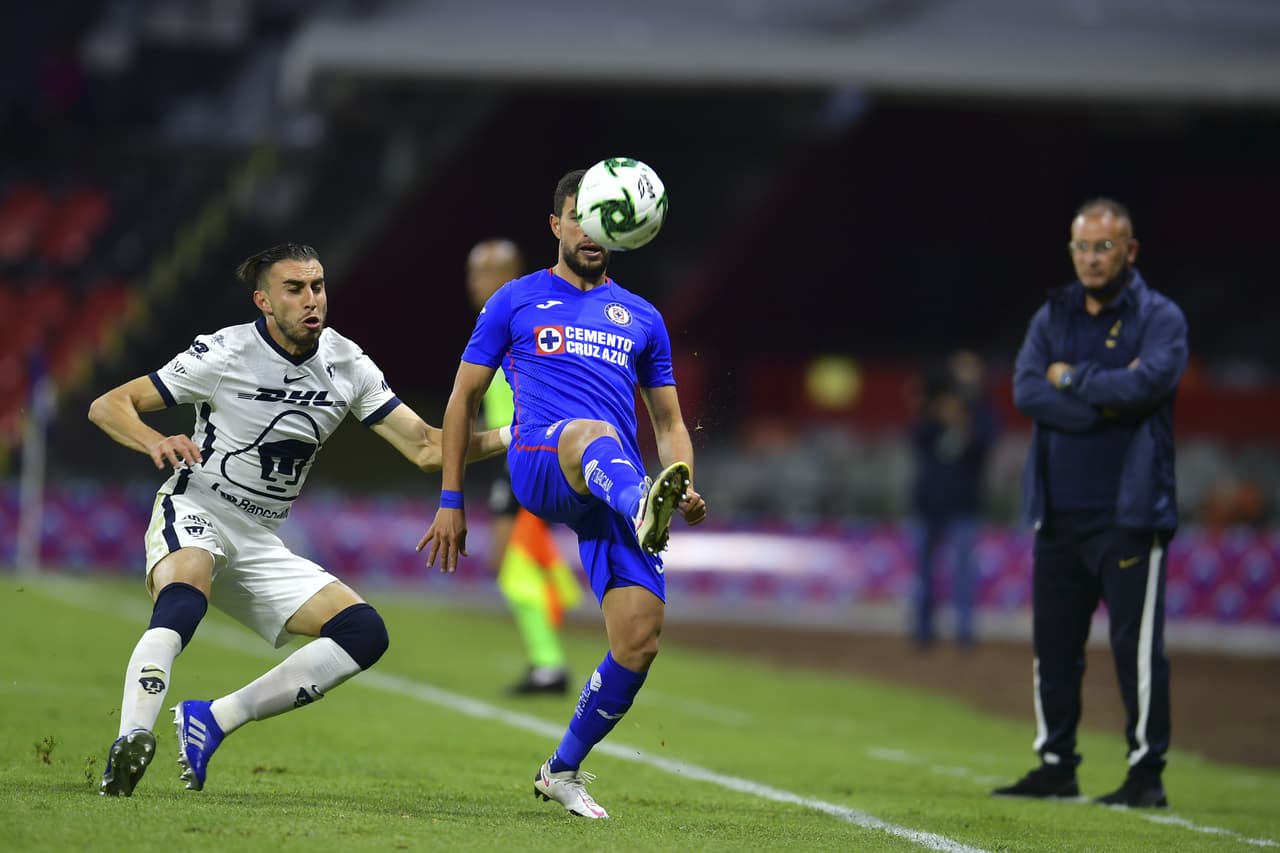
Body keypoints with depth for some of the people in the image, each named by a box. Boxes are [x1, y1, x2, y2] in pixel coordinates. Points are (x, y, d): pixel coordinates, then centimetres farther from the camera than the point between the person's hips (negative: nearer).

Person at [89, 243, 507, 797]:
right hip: (193, 517, -6)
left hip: (258, 545, 6)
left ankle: (211, 721, -13)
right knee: (182, 601, -38)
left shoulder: (345, 365, 1)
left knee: (364, 633, -9)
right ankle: (131, 740, -52)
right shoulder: (224, 355, -13)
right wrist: (155, 442, -32)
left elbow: (424, 447, 2)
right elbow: (107, 407, -11)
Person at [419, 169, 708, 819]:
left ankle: (562, 771, 13)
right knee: (590, 433, -42)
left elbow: (669, 424, 25)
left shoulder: (641, 319, 24)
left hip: (612, 492, 4)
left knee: (638, 644, -10)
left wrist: (686, 488, 3)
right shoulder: (516, 302, 16)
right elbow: (464, 398, 16)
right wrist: (450, 502, 9)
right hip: (538, 465, -4)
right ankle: (644, 510, -79)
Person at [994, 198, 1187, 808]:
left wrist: (1071, 379, -7)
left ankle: (1147, 773, -3)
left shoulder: (1160, 318, 0)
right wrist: (1104, 406, -13)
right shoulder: (1052, 318, 13)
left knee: (1136, 645, -7)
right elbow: (1026, 391, -2)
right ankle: (1055, 766, 18)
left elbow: (1149, 381, -19)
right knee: (1053, 645, 9)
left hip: (1129, 511, -5)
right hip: (1058, 511, 5)